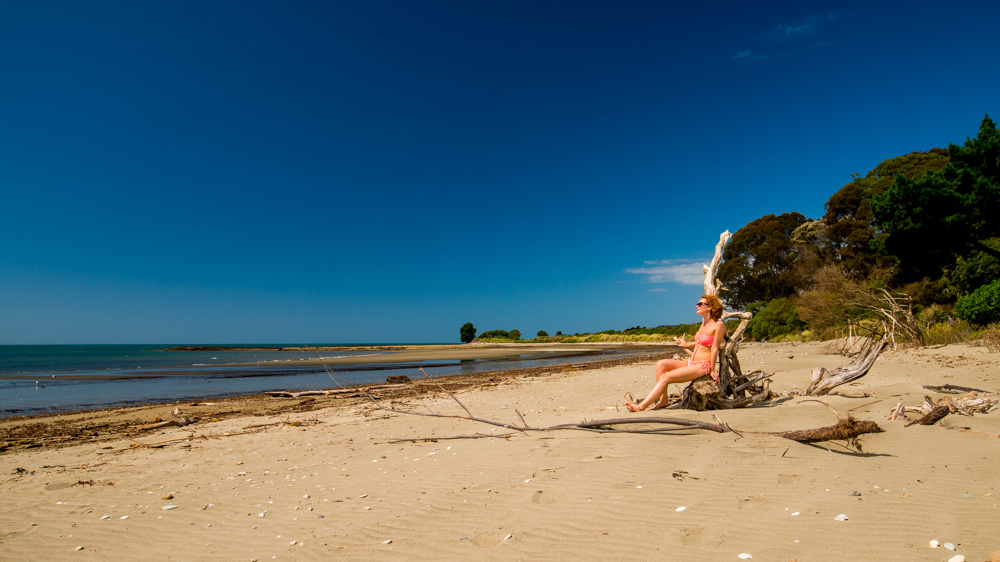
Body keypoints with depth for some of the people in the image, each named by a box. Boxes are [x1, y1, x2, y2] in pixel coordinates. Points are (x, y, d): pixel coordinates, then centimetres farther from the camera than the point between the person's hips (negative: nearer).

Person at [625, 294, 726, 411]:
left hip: (703, 366, -9)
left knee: (665, 377, -20)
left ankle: (641, 406, -19)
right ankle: (663, 400, -10)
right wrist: (688, 345, 41)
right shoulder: (704, 321, 14)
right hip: (691, 363, 9)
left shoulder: (718, 325, -12)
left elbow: (715, 348, -12)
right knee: (661, 364, -7)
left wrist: (712, 370, -9)